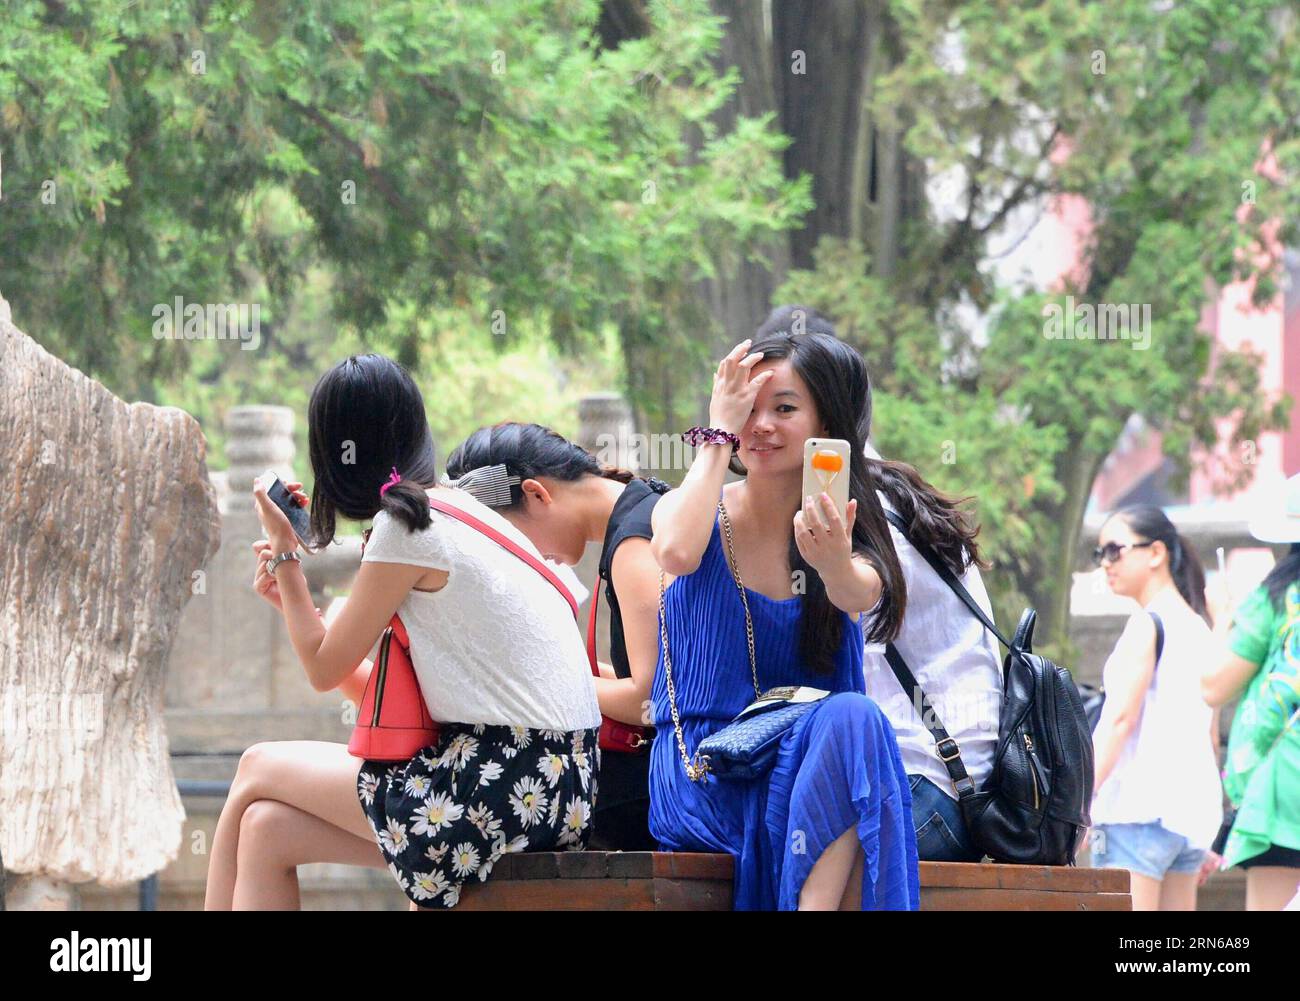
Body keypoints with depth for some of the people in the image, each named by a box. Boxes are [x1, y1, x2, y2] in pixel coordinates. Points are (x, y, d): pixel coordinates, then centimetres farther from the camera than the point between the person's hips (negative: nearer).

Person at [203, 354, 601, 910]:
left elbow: (324, 670, 0)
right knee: (266, 828, 7)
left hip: (510, 791, -8)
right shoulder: (459, 509, 18)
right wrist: (289, 596, 21)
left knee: (258, 770, 6)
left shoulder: (405, 526, -10)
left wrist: (284, 551, 10)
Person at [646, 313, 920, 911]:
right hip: (701, 786, -2)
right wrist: (718, 433, -8)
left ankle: (816, 904, -45)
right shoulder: (685, 510, 7)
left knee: (851, 719, -35)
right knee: (847, 718, -33)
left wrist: (835, 563, -45)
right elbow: (678, 552, -20)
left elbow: (857, 595, -19)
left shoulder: (850, 539, 8)